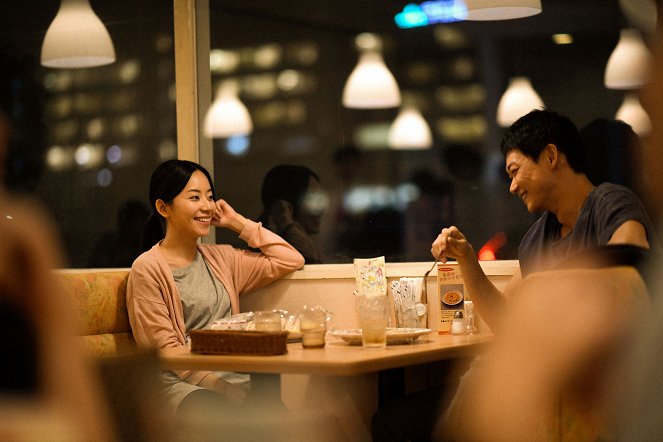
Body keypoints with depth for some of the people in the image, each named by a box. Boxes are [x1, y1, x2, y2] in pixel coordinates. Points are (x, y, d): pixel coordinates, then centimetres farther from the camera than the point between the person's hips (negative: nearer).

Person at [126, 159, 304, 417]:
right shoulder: (148, 269, 0)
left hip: (237, 380, 5)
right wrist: (223, 387, -17)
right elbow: (166, 349, -6)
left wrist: (238, 223, 13)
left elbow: (291, 260, 17)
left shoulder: (220, 258, 18)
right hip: (187, 386, -5)